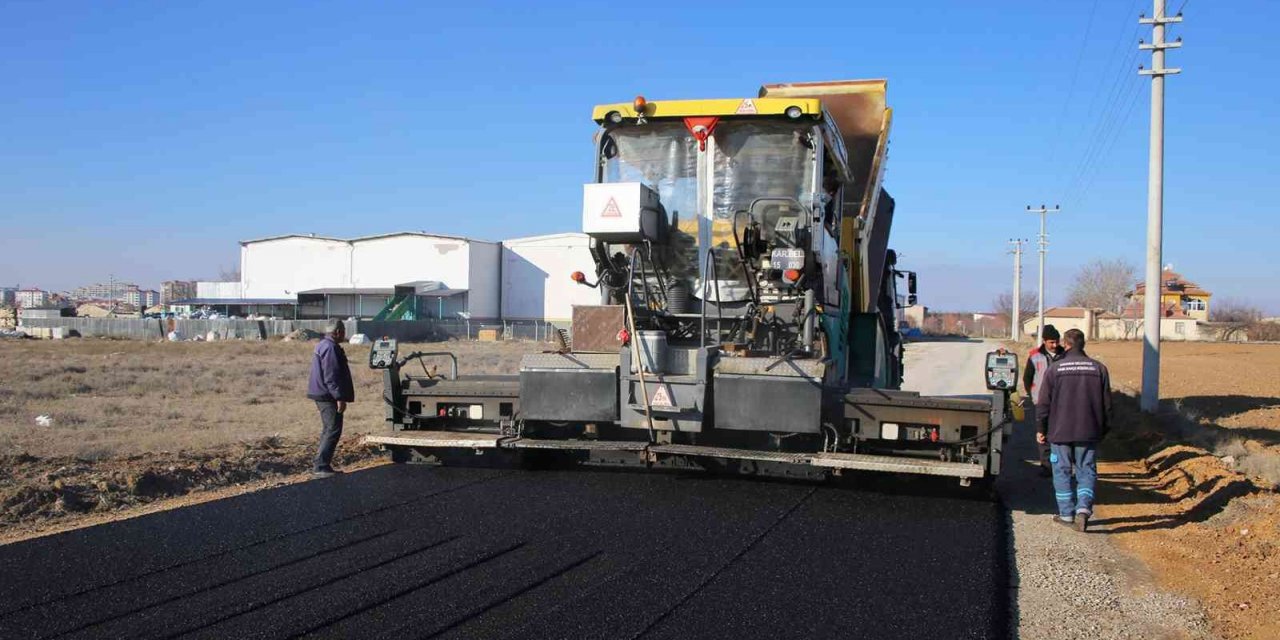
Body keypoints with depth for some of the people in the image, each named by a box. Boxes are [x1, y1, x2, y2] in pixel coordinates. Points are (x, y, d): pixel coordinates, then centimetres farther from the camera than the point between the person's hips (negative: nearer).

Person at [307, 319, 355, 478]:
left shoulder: (323, 345, 18)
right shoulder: (330, 348, -17)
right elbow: (331, 376, -23)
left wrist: (339, 396, 25)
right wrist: (339, 397, -24)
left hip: (323, 395, 11)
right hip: (328, 396, -11)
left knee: (329, 430, 16)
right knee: (333, 430, -10)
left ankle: (320, 465, 20)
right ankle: (320, 466, -12)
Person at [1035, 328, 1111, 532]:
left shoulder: (1055, 369, -5)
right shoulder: (1098, 368, 2)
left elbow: (1044, 403, -4)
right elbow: (1107, 403, 6)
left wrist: (1041, 429, 5)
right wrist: (1104, 429, 16)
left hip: (1060, 431, -2)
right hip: (1088, 432, 2)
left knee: (1062, 472, 8)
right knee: (1086, 471, 8)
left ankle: (1066, 514, 11)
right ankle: (1084, 508, -11)